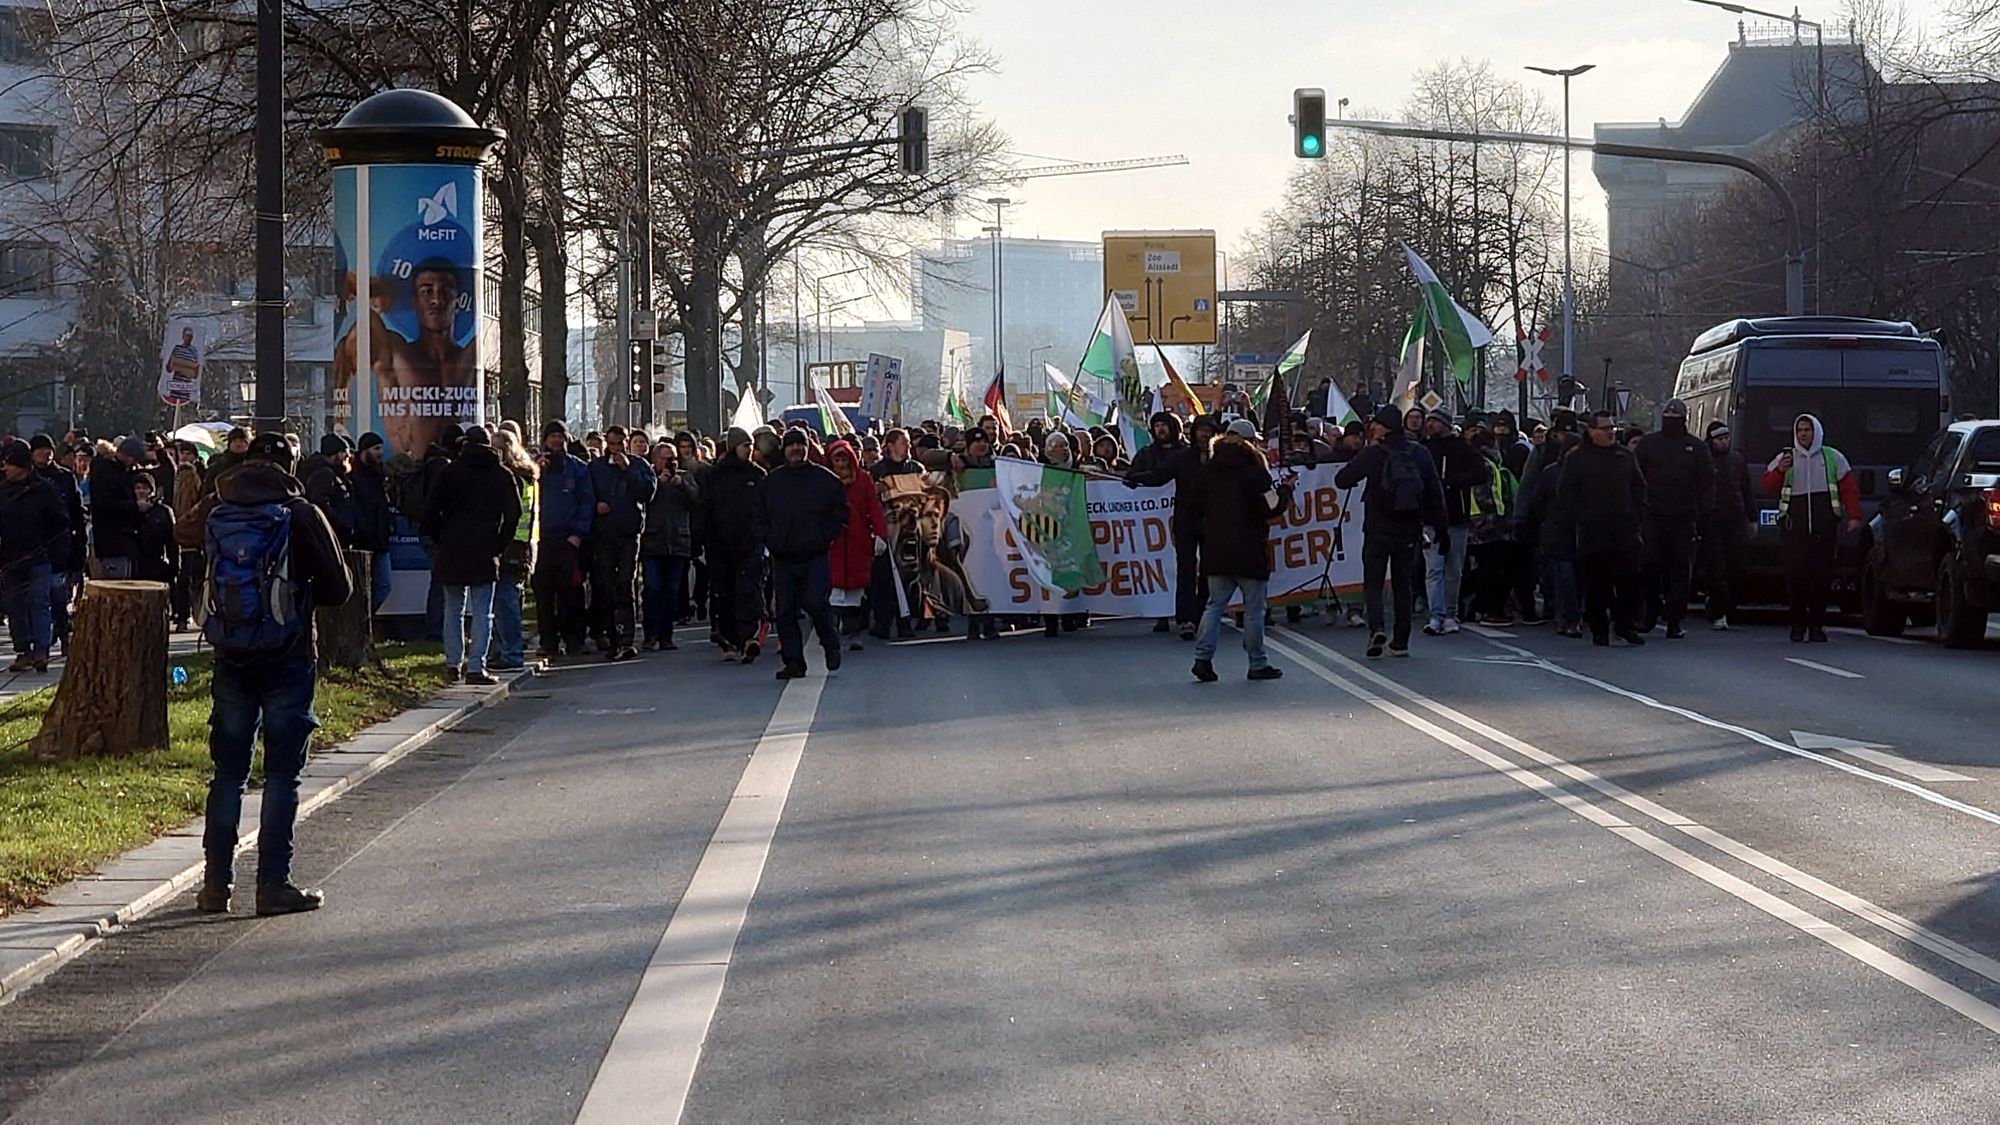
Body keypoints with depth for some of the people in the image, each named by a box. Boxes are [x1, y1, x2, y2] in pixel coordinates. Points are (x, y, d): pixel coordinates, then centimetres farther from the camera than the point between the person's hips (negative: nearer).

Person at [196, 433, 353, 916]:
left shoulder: (216, 515, 2)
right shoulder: (300, 515, -8)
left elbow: (203, 580, 10)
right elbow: (339, 588, -5)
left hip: (230, 658, 4)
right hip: (287, 659, -3)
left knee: (228, 771, 10)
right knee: (281, 772, 2)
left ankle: (216, 882, 11)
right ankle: (273, 884, 0)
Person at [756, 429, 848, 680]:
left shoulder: (826, 480, 2)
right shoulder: (771, 481, 10)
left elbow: (840, 515, 5)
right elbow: (760, 517, 16)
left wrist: (825, 538, -5)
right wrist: (768, 539, 2)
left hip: (815, 557, -3)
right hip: (783, 558, 3)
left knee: (815, 603, -14)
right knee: (785, 611, 1)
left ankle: (831, 644, 12)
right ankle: (793, 661, 7)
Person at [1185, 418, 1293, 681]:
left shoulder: (1208, 471, 7)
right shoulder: (1253, 470, -10)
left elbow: (1189, 507, 8)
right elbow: (1271, 508, -11)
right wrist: (1285, 489, 4)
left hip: (1216, 550, 5)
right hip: (1249, 550, -5)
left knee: (1215, 604, 8)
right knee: (1253, 608, 3)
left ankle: (1203, 656, -5)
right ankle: (1257, 663, 8)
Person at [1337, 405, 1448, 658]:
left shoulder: (1373, 453, -10)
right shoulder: (1419, 453, 2)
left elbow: (1341, 480, -5)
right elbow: (1435, 493, 4)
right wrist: (1442, 529, 10)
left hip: (1378, 531, -3)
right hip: (1409, 532, 3)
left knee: (1373, 582, 6)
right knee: (1404, 584, 12)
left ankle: (1376, 628, -16)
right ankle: (1400, 641, 12)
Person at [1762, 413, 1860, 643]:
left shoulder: (1833, 458, 12)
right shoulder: (1785, 458, 13)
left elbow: (1849, 488, 10)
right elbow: (1768, 485, 7)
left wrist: (1854, 516, 0)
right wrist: (1780, 471, -13)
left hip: (1824, 527, 0)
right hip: (1795, 526, 0)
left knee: (1822, 576, -3)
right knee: (1795, 574, -8)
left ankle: (1816, 624, 5)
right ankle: (1798, 624, 2)